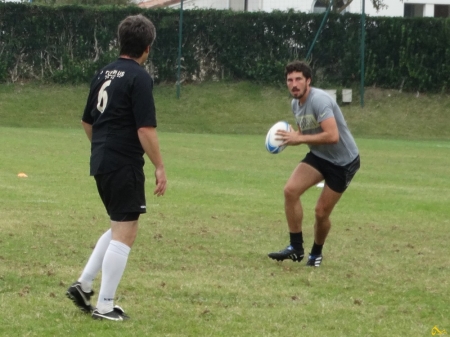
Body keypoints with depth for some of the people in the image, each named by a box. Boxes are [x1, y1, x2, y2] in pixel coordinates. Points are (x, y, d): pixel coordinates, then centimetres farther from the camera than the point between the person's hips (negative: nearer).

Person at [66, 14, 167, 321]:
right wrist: (160, 167, -14)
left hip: (101, 163, 9)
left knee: (120, 228, 21)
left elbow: (87, 121, 20)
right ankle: (105, 306, -2)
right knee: (125, 234, -3)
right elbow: (146, 128, -19)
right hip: (125, 166, -9)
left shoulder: (104, 74, 11)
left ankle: (84, 285, 17)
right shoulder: (139, 77, -13)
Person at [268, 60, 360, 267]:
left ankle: (316, 253, 26)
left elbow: (332, 136, -36)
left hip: (343, 162, -7)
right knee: (290, 190, -15)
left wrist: (299, 139, -31)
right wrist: (289, 138, -5)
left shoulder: (319, 100, -26)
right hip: (319, 156, 7)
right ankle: (296, 248, -7)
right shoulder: (295, 104, 2)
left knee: (321, 212, -2)